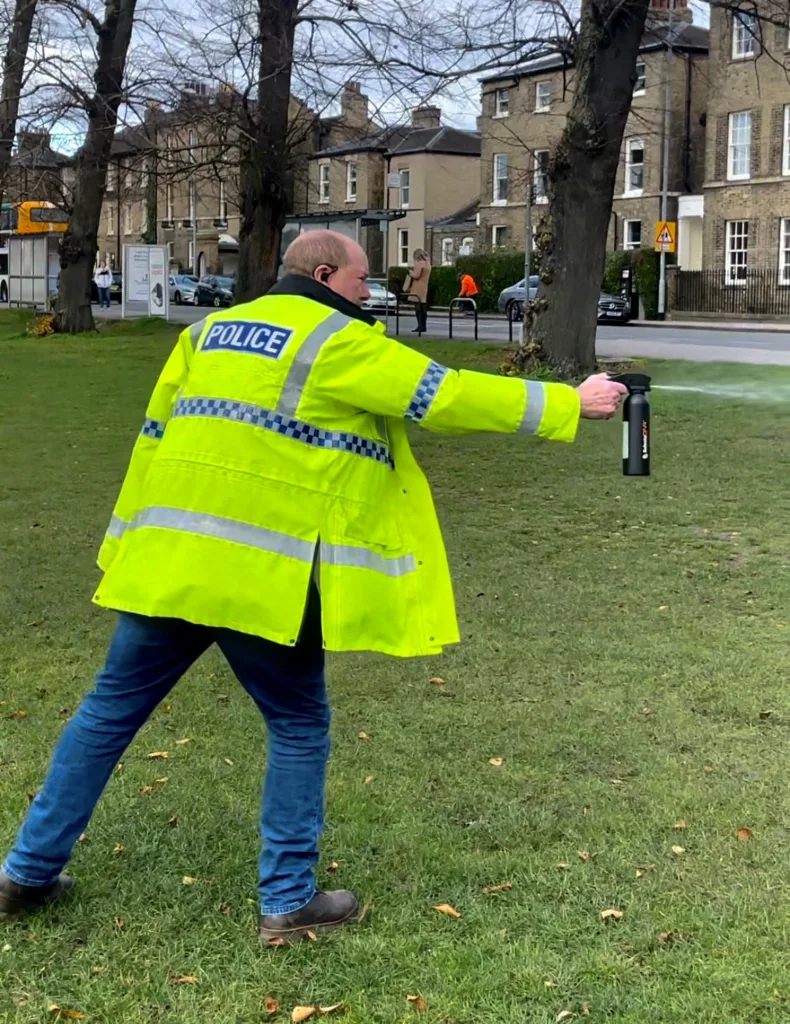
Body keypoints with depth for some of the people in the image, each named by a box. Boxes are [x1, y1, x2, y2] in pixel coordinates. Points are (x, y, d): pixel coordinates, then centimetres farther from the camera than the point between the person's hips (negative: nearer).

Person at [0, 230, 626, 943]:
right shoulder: (339, 343, -3)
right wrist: (571, 404, 2)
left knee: (111, 711, 16)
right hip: (264, 580, -6)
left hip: (165, 562, 6)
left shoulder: (211, 330, 18)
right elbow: (450, 398, -5)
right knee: (299, 728, 12)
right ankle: (289, 904, 17)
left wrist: (126, 546, 20)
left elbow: (154, 437, 17)